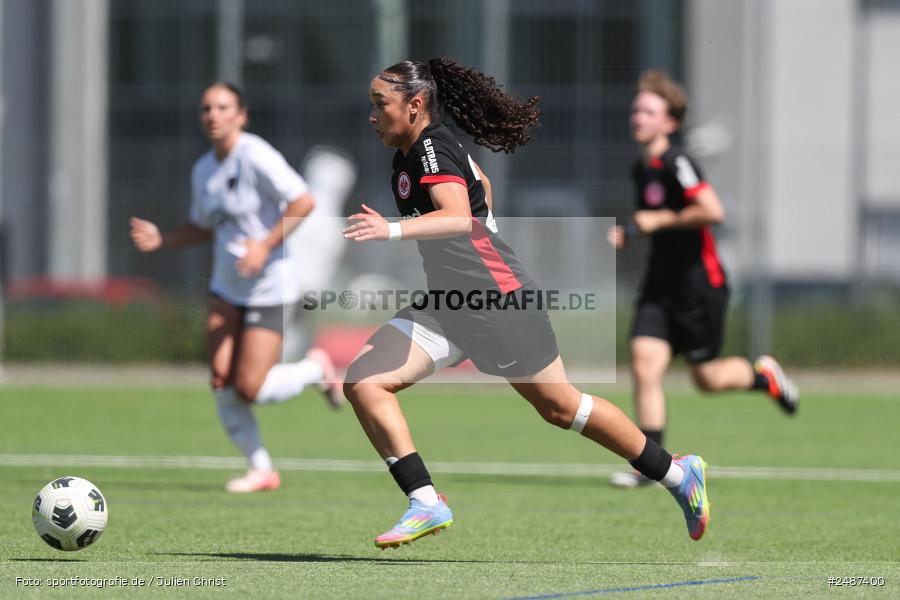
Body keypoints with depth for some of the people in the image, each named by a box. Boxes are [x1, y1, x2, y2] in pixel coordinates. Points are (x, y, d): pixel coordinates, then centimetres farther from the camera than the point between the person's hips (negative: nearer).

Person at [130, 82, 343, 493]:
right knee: (222, 382, -5)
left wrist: (266, 245, -27)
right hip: (226, 289, 7)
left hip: (269, 290, -7)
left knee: (250, 391, -10)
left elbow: (304, 201, -20)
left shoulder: (255, 156, -17)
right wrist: (159, 240, 3)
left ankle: (315, 368, 19)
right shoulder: (203, 170, 8)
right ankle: (261, 470, 10)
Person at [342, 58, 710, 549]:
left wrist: (394, 230, -48)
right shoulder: (408, 153, 9)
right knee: (362, 381, -9)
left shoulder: (432, 150, -18)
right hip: (447, 305, 9)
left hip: (500, 300, -9)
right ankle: (426, 504, -11)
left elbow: (459, 218, -36)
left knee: (560, 407, 6)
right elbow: (479, 180, 26)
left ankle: (678, 473, 25)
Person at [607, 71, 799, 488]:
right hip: (660, 284, 7)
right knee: (644, 363, -9)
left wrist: (658, 220, -18)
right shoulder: (642, 169, 11)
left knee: (707, 378, 3)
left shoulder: (675, 163, -17)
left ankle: (764, 376, 35)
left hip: (700, 284, -7)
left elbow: (712, 211, -27)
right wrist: (629, 233, 8)